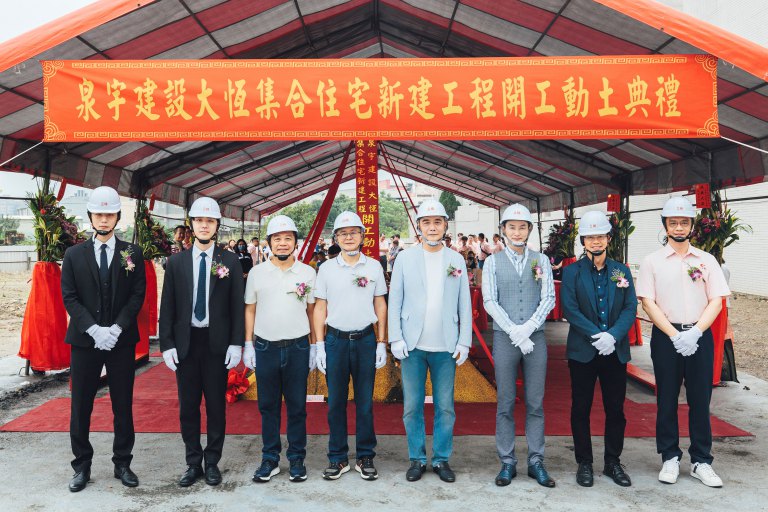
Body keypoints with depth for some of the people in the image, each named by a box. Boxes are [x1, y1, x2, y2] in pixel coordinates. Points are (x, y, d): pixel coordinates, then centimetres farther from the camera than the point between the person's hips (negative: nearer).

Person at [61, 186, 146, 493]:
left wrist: (117, 328, -13)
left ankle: (122, 463, 19)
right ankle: (82, 465, 20)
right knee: (80, 406, 6)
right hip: (84, 340, 1)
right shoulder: (74, 255, 5)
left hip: (122, 340, 0)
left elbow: (138, 294, -2)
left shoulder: (132, 253, 3)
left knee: (123, 405, 7)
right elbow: (69, 297, 0)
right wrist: (94, 329, -13)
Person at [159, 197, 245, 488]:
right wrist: (167, 344, -2)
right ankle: (193, 463, 22)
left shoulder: (230, 261, 0)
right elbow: (167, 306, 5)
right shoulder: (176, 262, 5)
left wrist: (236, 343, -7)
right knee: (188, 406, 9)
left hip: (217, 343, -1)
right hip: (185, 342, 2)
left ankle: (212, 463, 21)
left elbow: (238, 305, -1)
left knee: (216, 405, 7)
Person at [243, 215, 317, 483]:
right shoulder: (257, 273, 4)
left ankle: (296, 459, 19)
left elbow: (312, 311, 6)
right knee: (268, 406, 9)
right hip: (265, 347, 1)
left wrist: (313, 345, 3)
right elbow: (250, 310, 8)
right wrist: (248, 344, 3)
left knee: (297, 406, 7)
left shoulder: (307, 272, 2)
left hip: (297, 347, -1)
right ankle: (270, 460, 21)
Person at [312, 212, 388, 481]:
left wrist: (381, 342, 3)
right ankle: (338, 458, 19)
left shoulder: (374, 266, 4)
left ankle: (365, 457, 19)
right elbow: (319, 308, 5)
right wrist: (319, 344, 0)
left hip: (366, 340, 0)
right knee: (336, 402, 6)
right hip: (335, 340, 0)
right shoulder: (326, 269, 3)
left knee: (365, 402, 7)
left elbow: (380, 305, 7)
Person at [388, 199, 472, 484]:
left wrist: (464, 342, -1)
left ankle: (442, 459, 22)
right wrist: (396, 339, -5)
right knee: (412, 407, 6)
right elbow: (394, 301, 1)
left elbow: (464, 305, 5)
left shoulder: (456, 261, 6)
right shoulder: (405, 258, 3)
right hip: (412, 345, 0)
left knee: (445, 407, 7)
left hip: (446, 347, 1)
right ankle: (417, 459, 21)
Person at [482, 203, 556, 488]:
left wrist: (528, 327, -14)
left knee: (535, 403, 7)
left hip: (536, 337, 1)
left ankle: (536, 462, 16)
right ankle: (507, 462, 14)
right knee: (506, 403, 5)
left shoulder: (541, 261, 7)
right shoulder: (493, 262, 3)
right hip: (504, 338, -1)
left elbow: (549, 298, 0)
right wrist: (514, 331, -13)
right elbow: (490, 301, -4)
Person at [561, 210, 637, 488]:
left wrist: (613, 335, -17)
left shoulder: (621, 270, 7)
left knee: (616, 409, 9)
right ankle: (584, 463, 19)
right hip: (582, 351, -2)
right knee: (581, 409, 6)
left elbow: (631, 308, -1)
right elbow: (570, 309, -10)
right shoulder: (572, 272, -1)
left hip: (616, 351, 2)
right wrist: (596, 336, -20)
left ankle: (613, 462, 24)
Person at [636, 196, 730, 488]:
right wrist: (674, 335, -12)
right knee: (667, 400, 7)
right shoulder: (652, 262, 1)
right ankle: (670, 458, 19)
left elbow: (716, 300, 1)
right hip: (665, 336, -1)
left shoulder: (706, 260, 6)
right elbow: (648, 302, -4)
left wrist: (695, 332, -12)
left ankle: (701, 461, 18)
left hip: (700, 336, 1)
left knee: (700, 400, 7)